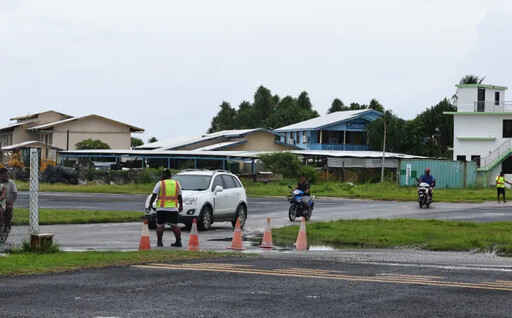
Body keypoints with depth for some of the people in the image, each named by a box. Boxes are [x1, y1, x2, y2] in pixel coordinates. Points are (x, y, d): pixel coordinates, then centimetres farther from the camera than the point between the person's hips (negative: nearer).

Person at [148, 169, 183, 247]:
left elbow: (154, 195, -3)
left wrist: (150, 204, 6)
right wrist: (181, 206, 24)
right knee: (174, 226, 5)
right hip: (174, 209, 3)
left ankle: (159, 241, 1)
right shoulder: (177, 184, 12)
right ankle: (178, 241, 0)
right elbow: (179, 197, 16)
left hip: (162, 209, -3)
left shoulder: (160, 184, 0)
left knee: (160, 226, 3)